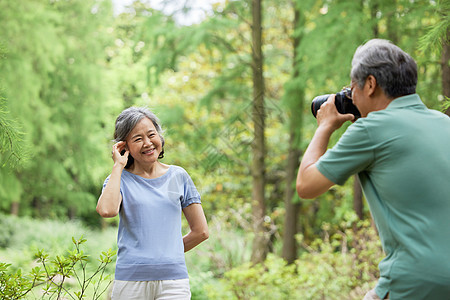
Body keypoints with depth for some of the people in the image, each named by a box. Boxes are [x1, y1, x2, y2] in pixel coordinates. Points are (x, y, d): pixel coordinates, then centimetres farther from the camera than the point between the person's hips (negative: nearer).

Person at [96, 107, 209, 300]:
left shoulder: (178, 176, 10)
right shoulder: (120, 179, 7)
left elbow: (201, 231, 14)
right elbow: (107, 210, -17)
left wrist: (167, 253, 10)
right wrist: (118, 166, -6)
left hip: (173, 278, 1)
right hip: (130, 279, -1)